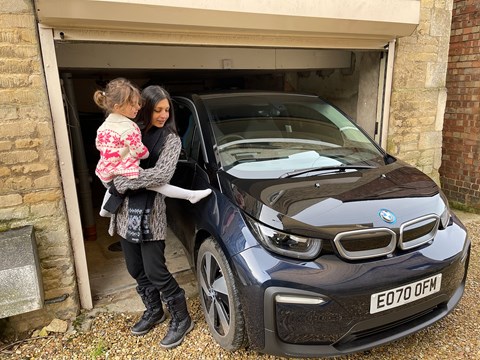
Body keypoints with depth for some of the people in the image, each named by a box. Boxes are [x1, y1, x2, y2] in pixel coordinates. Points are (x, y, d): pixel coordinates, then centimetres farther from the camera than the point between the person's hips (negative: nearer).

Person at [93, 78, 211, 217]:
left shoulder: (105, 124, 3)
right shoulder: (128, 128, -24)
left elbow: (99, 145, 16)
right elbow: (140, 152, -20)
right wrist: (147, 153, 2)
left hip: (105, 173, 9)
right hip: (123, 175, -9)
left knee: (112, 186, 41)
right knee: (157, 184, -11)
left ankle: (105, 210, 61)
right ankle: (191, 195, -12)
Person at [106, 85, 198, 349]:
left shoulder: (170, 139, -6)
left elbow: (160, 176, -19)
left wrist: (122, 181, -16)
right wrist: (115, 182, -4)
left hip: (151, 212, -5)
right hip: (126, 211, 6)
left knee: (155, 271, -1)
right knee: (136, 269, 15)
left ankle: (181, 319, 20)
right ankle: (153, 311, 39)